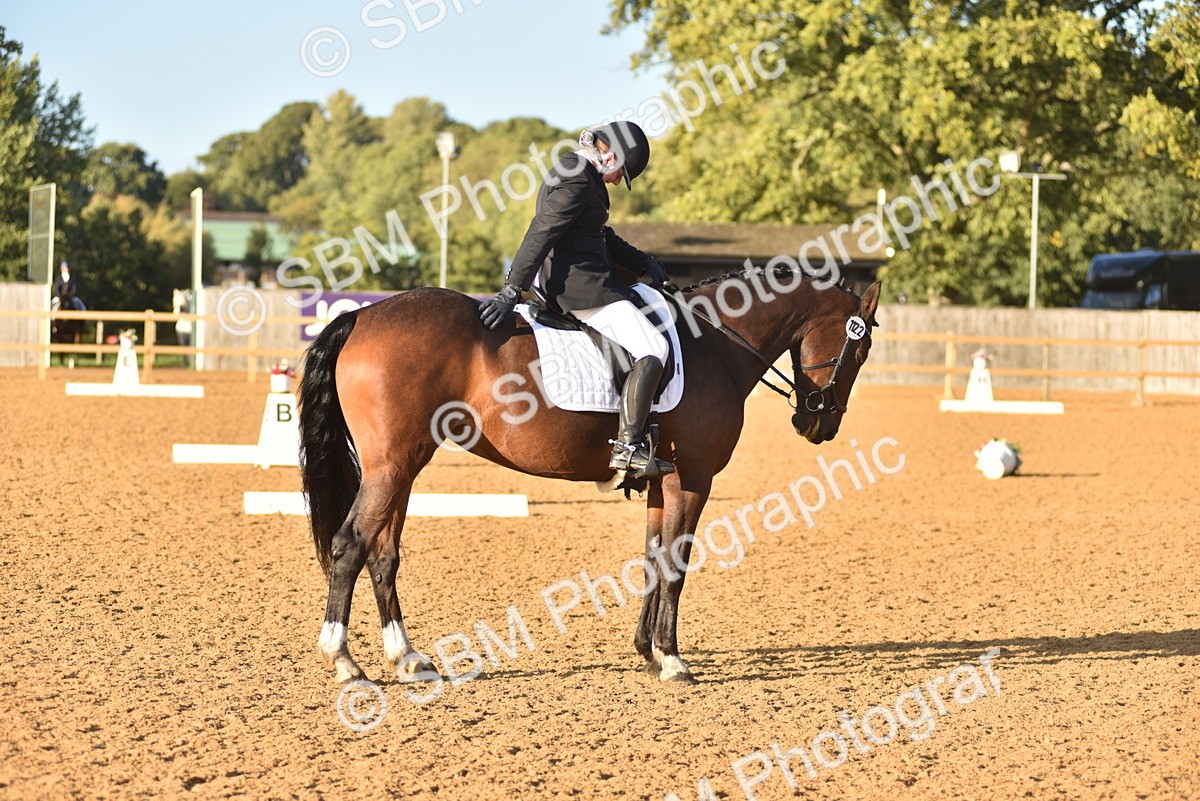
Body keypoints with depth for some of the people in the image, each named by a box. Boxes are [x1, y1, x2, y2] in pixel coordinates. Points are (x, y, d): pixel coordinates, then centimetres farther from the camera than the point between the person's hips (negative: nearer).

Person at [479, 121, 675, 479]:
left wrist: (643, 263, 16)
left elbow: (603, 236, 24)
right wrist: (511, 291, -27)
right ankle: (627, 446, -19)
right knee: (653, 349, -12)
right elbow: (541, 234, -23)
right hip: (582, 286, -11)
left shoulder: (572, 172, 17)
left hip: (561, 283, 11)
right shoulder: (578, 180, -17)